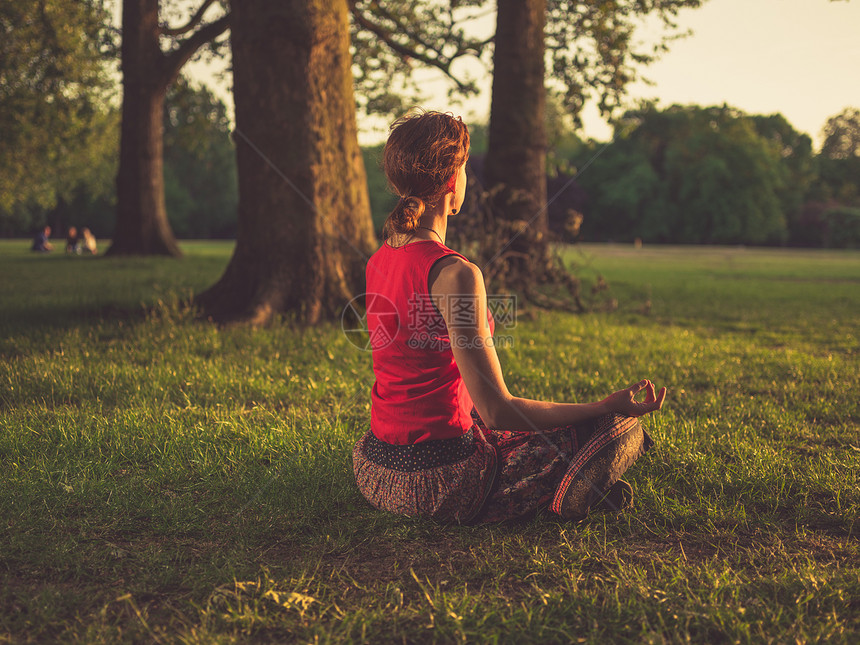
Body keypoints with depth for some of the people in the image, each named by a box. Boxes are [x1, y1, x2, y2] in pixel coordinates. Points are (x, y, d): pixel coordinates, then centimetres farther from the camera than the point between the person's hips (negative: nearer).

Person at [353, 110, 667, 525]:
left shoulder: (377, 261, 5)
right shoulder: (454, 274, -22)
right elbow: (497, 412, -21)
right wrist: (605, 408, -12)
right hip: (439, 483, -8)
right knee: (617, 428, 3)